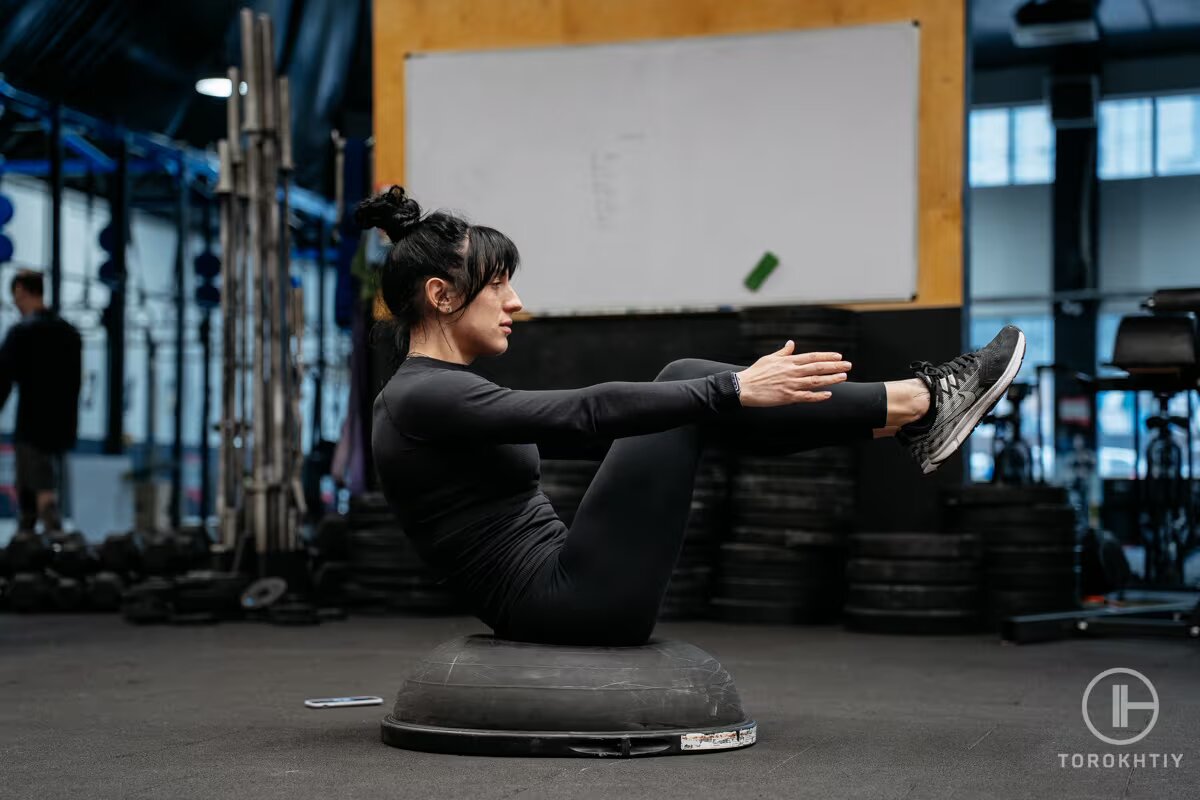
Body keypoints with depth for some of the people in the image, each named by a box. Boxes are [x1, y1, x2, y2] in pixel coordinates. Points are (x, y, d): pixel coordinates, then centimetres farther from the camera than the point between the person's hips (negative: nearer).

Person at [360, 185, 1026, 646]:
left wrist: (730, 395, 20)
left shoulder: (441, 392, 16)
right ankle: (917, 403, -2)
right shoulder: (423, 397, -14)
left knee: (689, 388, 6)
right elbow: (588, 413, -24)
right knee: (688, 388, -10)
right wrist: (733, 389, -24)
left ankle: (907, 413, 6)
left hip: (566, 602, 10)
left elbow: (579, 430, 21)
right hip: (577, 606, -10)